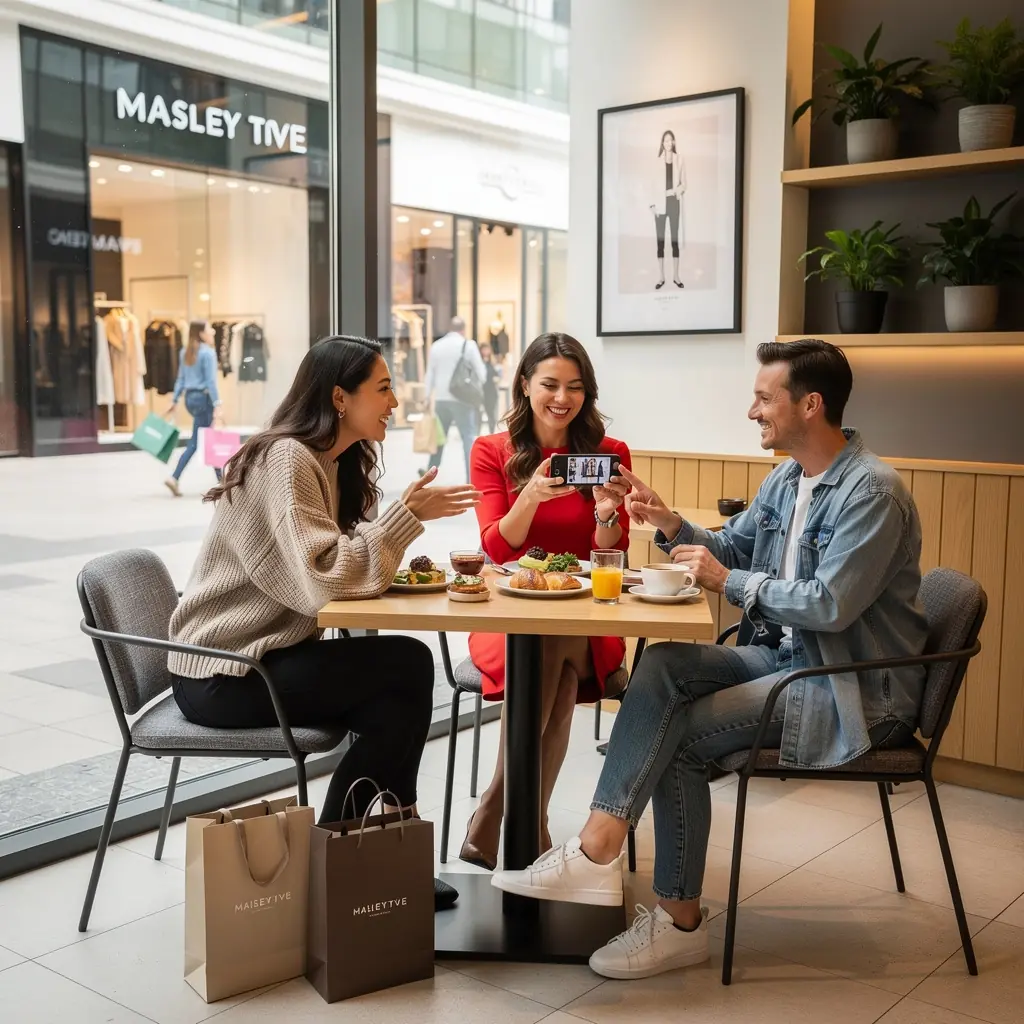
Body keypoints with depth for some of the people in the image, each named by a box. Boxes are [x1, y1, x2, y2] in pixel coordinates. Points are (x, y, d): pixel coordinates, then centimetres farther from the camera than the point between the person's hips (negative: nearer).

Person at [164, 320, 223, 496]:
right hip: (203, 397, -8)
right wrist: (217, 405, -18)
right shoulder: (208, 352, -13)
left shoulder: (185, 352, 11)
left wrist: (174, 400, 16)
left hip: (189, 397, 8)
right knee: (195, 443, 0)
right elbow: (211, 381, -17)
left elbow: (181, 378, 13)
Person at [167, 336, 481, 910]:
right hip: (222, 675, -9)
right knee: (408, 666, -15)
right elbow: (321, 582, -29)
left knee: (398, 692, -8)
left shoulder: (330, 463, 11)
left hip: (267, 653, 9)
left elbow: (342, 564, 9)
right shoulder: (284, 460, -19)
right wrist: (408, 515, -24)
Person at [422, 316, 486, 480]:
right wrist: (478, 390, 14)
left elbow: (430, 375, 11)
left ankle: (430, 470, 25)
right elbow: (481, 372, -4)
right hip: (462, 398, -4)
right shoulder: (468, 344, -4)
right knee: (469, 437, -2)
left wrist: (427, 398, 16)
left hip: (440, 398, 4)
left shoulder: (436, 346, 8)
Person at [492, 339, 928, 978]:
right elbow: (727, 550, 18)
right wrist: (670, 524, -2)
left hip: (857, 691, -8)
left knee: (681, 735, -18)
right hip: (789, 657, 8)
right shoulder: (786, 481, 11)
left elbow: (830, 605, -24)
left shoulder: (872, 490, -17)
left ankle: (681, 922, -9)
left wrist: (729, 581, -16)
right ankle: (599, 850, -18)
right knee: (664, 665, -16)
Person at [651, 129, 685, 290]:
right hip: (660, 204, -1)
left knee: (675, 238, 3)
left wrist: (674, 191, -12)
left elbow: (684, 184, 6)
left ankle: (676, 275, 8)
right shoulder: (657, 160, -2)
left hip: (674, 202, 1)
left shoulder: (679, 159, 4)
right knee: (660, 239, 1)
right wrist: (653, 203, -12)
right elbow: (653, 183, -5)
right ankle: (662, 276, 6)